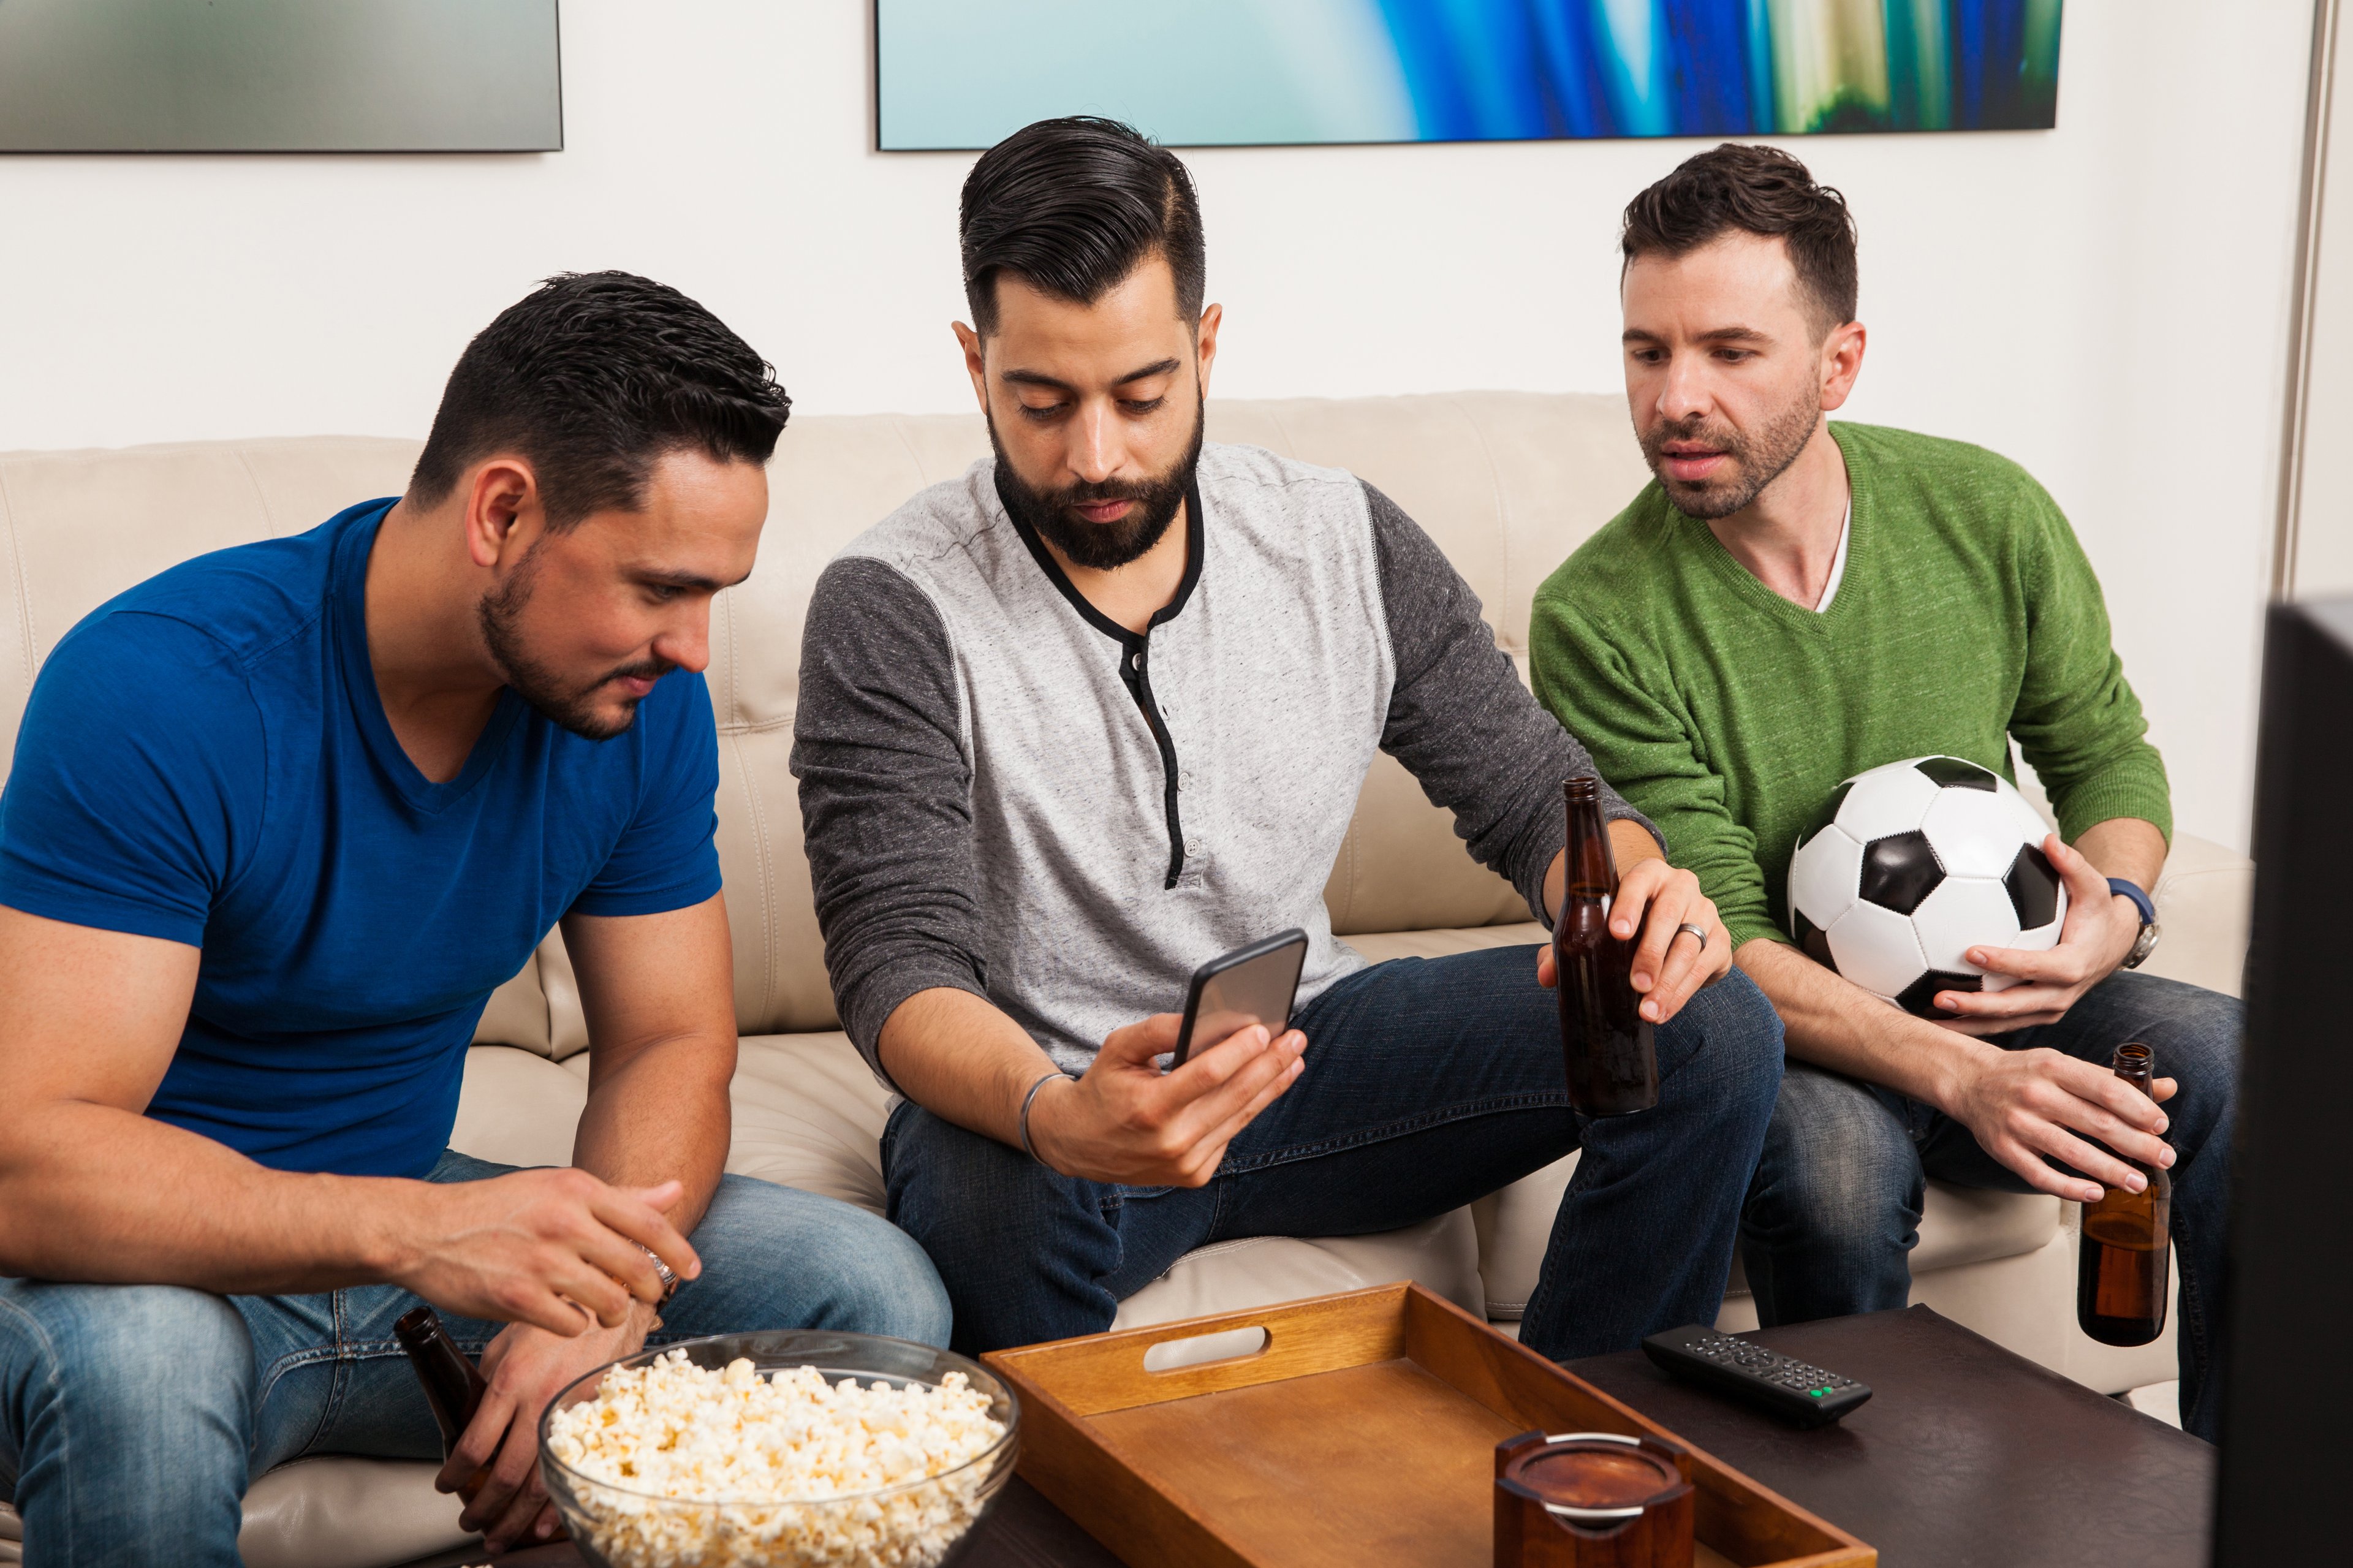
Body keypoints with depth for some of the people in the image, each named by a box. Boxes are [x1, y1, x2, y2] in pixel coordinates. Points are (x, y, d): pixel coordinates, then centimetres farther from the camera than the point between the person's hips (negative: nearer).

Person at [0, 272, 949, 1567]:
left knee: (876, 1293, -11)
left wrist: (598, 1299, -22)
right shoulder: (155, 691, -26)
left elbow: (668, 1042, -1)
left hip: (408, 1228, 5)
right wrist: (412, 1231, -45)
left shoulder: (641, 700, -7)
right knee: (135, 1370, -40)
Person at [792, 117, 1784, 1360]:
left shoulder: (1343, 544, -1)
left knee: (1710, 1033, -11)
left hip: (1301, 1050, 5)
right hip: (1035, 1091, -4)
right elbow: (899, 965, -22)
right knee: (997, 1204, -41)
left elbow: (1531, 790, 6)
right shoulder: (894, 607, -15)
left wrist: (1639, 897, -20)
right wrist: (1056, 1115, -45)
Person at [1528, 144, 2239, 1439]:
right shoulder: (1599, 619, -15)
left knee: (2229, 1061, -24)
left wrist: (2116, 910, -13)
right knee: (1832, 1150, -36)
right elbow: (1713, 940, -19)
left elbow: (2106, 750, 10)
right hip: (1786, 1036, -3)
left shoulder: (1987, 514, -4)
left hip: (1992, 999, 4)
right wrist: (1962, 1077, -34)